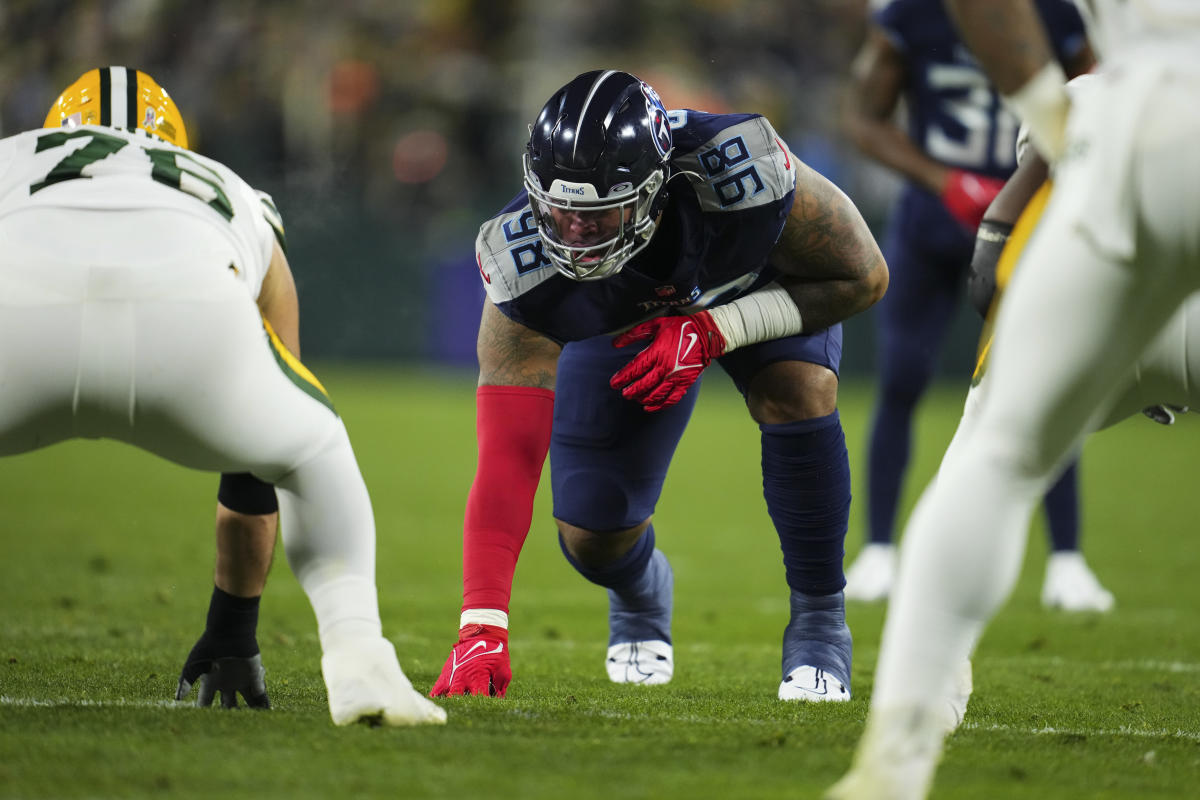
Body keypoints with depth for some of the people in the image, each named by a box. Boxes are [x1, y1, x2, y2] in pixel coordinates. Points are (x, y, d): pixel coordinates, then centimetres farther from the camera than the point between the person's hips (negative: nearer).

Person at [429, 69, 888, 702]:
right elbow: (507, 460, -38)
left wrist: (711, 333, -40)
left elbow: (862, 278, -27)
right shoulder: (524, 263, -38)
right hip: (621, 323, 1)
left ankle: (819, 622, -10)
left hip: (761, 283, -1)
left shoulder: (741, 174, -44)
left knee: (797, 393, -31)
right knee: (591, 538, -7)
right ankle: (641, 595, 33)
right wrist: (481, 629, -46)